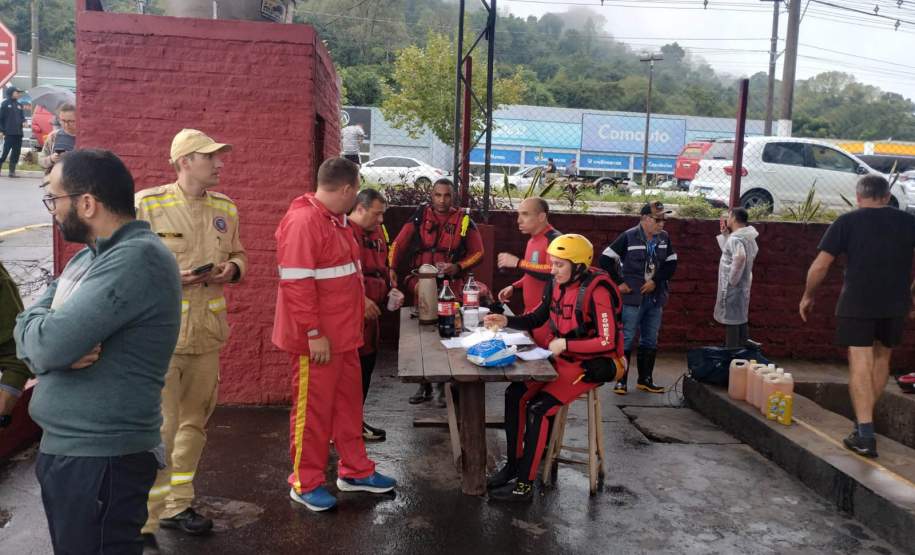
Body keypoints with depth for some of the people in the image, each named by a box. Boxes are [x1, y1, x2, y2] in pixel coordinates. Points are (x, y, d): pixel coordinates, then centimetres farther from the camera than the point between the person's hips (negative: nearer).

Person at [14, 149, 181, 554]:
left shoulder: (137, 257, -21)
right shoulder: (87, 257, 11)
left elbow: (47, 343, -25)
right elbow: (27, 331, 7)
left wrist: (39, 323, -3)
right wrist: (63, 345, -15)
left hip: (101, 459, -9)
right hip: (62, 447, 9)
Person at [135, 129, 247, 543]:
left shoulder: (225, 208, 9)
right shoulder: (147, 203, -8)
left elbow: (238, 254, 20)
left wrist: (233, 269, -2)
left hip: (208, 333, 6)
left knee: (195, 421, 15)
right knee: (160, 428, -5)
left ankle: (176, 505, 32)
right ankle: (142, 524, 11)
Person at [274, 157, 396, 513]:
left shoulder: (335, 219, 13)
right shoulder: (303, 221, -19)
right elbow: (296, 283, -23)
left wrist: (361, 303, 21)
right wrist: (314, 333, -23)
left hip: (344, 334, 10)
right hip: (317, 339, -10)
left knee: (348, 402, 17)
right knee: (313, 410, 4)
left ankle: (355, 471, 31)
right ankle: (305, 483, 19)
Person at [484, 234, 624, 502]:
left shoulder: (597, 291, -21)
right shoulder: (557, 283, 0)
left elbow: (608, 342, -23)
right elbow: (538, 317, 13)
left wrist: (565, 344, -23)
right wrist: (507, 321, -3)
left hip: (591, 363, -8)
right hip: (562, 358, 8)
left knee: (537, 408, -20)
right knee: (515, 394, -4)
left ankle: (525, 485, -9)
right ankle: (513, 464, 10)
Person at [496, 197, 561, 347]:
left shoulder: (554, 239, -15)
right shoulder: (532, 239, 13)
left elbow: (553, 273, -31)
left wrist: (518, 263, -25)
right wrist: (514, 287, 11)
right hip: (530, 313, 9)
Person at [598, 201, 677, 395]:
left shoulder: (664, 238, 6)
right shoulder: (628, 237, -10)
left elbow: (671, 263, 9)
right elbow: (605, 259, -10)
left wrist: (656, 281, -6)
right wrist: (618, 283, -11)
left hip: (655, 298, 6)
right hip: (632, 298, -5)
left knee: (650, 341, 12)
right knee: (627, 339, -1)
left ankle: (645, 379, 23)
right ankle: (621, 380, 8)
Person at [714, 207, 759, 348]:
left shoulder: (735, 238, -20)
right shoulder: (746, 236, 10)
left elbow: (740, 257, -38)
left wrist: (732, 279, -27)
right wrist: (725, 234, 15)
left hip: (732, 288, -10)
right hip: (742, 286, 10)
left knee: (731, 321, -2)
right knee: (741, 319, 15)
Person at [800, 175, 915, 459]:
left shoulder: (847, 221, -2)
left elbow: (819, 266, -6)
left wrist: (808, 296, 7)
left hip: (857, 302, -3)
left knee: (860, 363, -2)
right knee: (881, 358, 19)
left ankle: (865, 435, -6)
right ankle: (864, 418, 29)